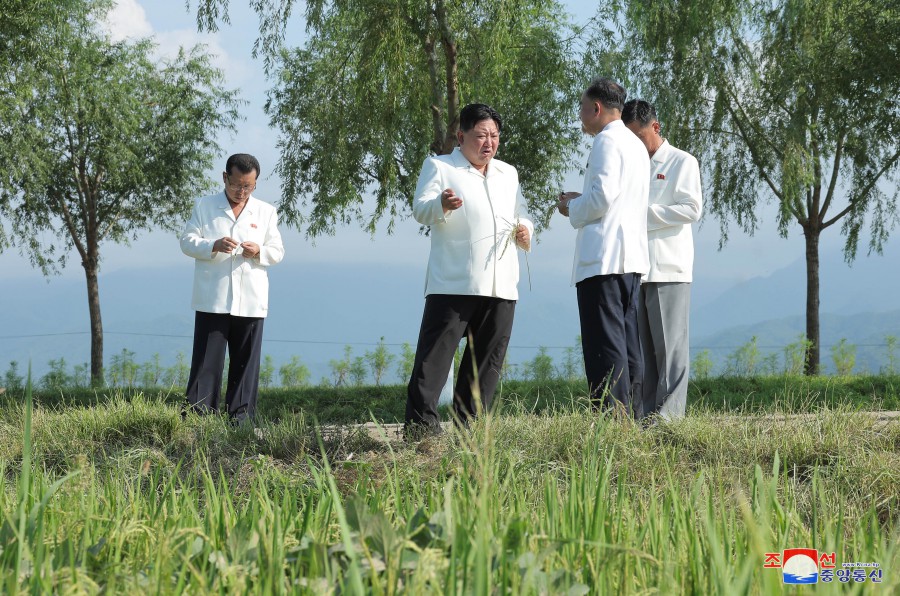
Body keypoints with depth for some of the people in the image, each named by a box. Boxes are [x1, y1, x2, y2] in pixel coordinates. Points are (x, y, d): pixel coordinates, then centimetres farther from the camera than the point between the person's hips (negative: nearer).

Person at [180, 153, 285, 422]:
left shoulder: (266, 212, 12)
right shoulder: (204, 206, 8)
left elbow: (277, 252, 11)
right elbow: (187, 242, 2)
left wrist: (259, 252, -11)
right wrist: (214, 246, -17)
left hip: (251, 302, 2)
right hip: (212, 300, -2)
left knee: (246, 361, 3)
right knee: (206, 359, -5)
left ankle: (241, 415, 7)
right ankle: (198, 411, -5)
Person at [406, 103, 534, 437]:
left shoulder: (508, 174, 24)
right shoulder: (438, 167, 6)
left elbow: (522, 213, 31)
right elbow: (421, 210, -6)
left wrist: (525, 230, 6)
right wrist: (441, 205, -30)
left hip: (501, 284, 6)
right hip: (453, 283, -6)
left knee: (488, 358, 6)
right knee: (435, 353, -11)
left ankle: (469, 425, 11)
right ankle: (420, 422, -15)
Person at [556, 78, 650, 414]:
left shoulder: (606, 141, -8)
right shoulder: (636, 145, 22)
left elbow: (603, 195, -18)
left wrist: (573, 209, -1)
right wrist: (582, 201, 18)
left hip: (603, 258, -10)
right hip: (632, 258, 10)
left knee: (605, 347, -12)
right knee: (628, 345, 9)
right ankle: (630, 418, 8)